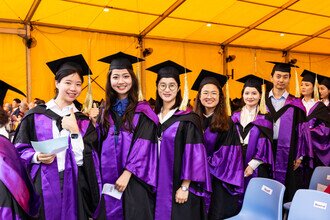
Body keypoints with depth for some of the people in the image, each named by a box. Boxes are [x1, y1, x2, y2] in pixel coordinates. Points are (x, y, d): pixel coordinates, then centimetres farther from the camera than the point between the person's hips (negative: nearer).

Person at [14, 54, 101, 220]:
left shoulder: (84, 121, 5)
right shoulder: (36, 115, 1)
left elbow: (82, 160, -5)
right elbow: (20, 149, 4)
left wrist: (74, 131, -14)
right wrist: (36, 157, -14)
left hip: (73, 188, 1)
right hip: (42, 187, -1)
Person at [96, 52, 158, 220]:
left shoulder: (142, 111, -3)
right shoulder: (106, 111, 11)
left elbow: (142, 148, -11)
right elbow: (100, 146, 13)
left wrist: (126, 174, -18)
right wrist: (95, 123, -3)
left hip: (133, 181, -4)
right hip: (108, 180, 4)